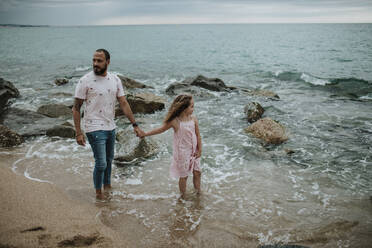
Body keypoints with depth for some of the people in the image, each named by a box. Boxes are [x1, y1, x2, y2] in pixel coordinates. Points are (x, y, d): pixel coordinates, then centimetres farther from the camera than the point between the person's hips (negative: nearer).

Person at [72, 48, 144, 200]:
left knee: (109, 160, 20)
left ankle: (107, 185, 43)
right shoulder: (85, 81, -13)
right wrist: (78, 133, -14)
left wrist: (135, 125, 1)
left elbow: (123, 103, 5)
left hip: (110, 127, 5)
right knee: (101, 163, -4)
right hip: (95, 129, -5)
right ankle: (98, 192, 21)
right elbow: (76, 108, -9)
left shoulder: (115, 80, 2)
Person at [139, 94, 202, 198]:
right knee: (183, 176, 8)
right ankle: (183, 196, 26)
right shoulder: (175, 121, -16)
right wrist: (145, 134, -2)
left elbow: (198, 135, 1)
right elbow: (161, 129, -4)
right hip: (182, 153, -4)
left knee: (197, 173, 13)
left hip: (194, 152, 4)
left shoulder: (193, 119, -6)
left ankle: (198, 192, 34)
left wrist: (199, 150, -1)